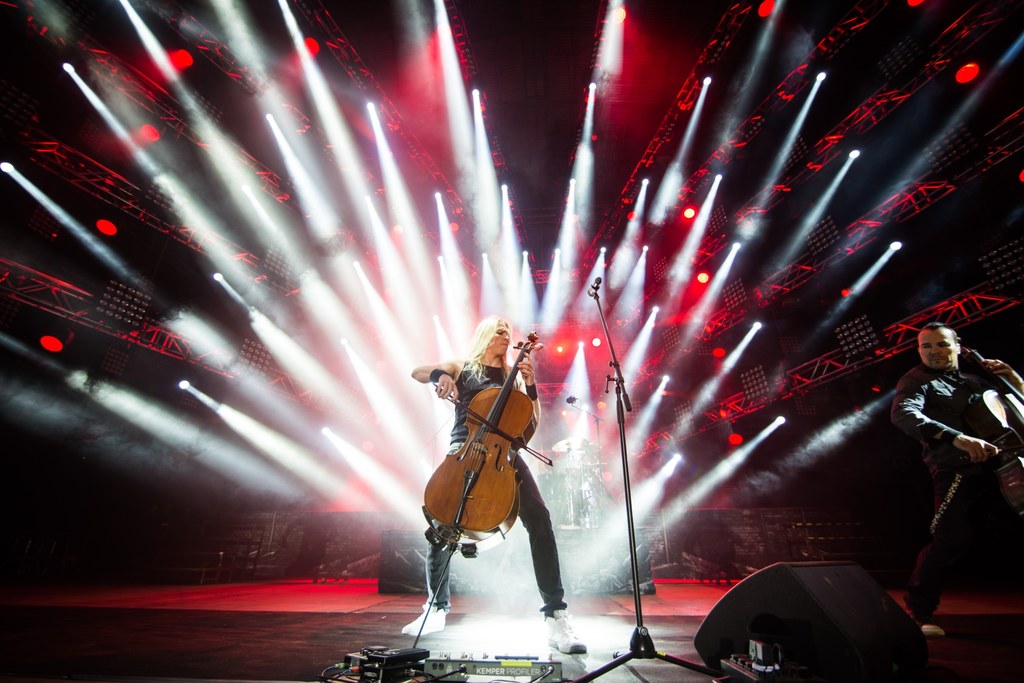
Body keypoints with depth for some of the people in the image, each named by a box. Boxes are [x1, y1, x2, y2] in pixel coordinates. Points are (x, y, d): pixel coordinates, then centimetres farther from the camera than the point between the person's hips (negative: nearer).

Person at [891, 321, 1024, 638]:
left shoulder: (974, 379, 20)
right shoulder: (917, 380, -1)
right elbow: (903, 414, -21)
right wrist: (957, 438, -33)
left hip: (996, 466, 7)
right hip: (956, 469, -7)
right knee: (952, 537, -18)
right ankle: (918, 610, -5)